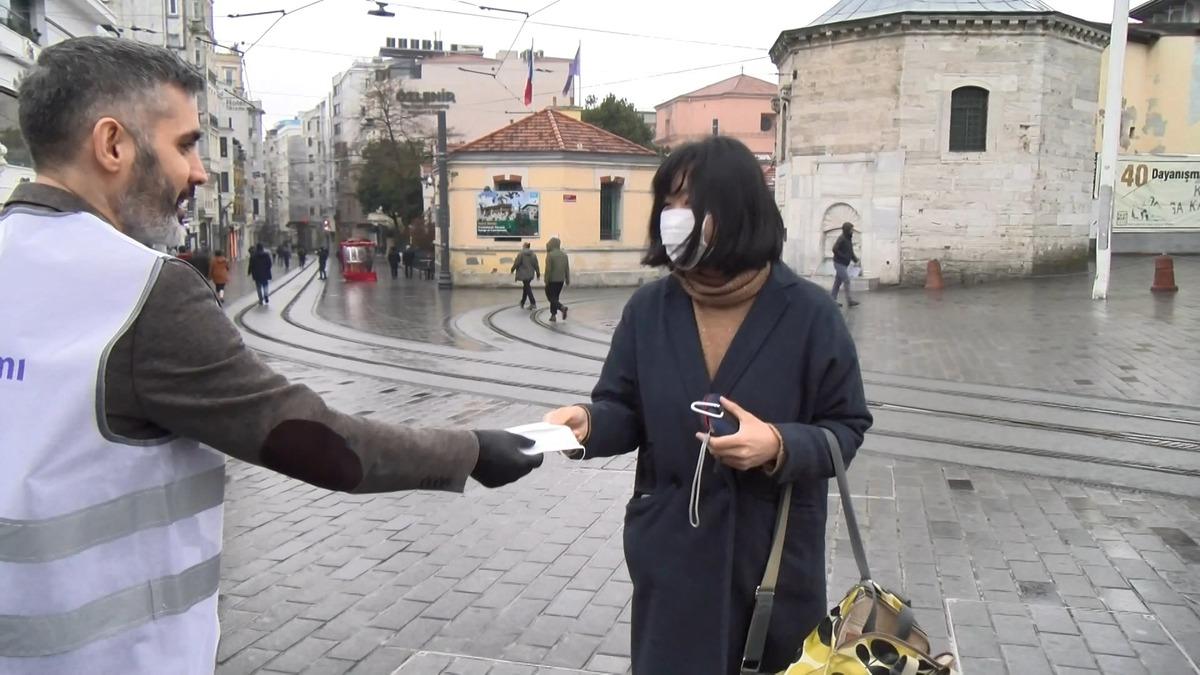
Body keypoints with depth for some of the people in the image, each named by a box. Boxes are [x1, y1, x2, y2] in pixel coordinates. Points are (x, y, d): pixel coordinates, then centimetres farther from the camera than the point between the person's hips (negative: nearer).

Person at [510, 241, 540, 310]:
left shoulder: (520, 254, -12)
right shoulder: (533, 254, 4)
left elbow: (516, 263, -9)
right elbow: (536, 265, 5)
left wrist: (512, 269, 8)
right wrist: (538, 274, 11)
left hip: (524, 274, -5)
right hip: (531, 274, 5)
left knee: (527, 288, -3)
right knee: (526, 287, 17)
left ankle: (533, 303, -13)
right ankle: (522, 303, 27)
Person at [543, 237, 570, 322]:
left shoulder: (550, 255, -13)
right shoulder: (564, 254, 6)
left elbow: (548, 269, -15)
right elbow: (567, 268, 8)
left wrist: (546, 281, -9)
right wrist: (567, 280, 13)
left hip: (552, 280, -6)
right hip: (561, 280, 6)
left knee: (551, 297, 1)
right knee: (555, 297, 14)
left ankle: (562, 307, -21)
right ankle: (553, 315, 13)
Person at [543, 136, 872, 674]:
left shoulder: (807, 312, -11)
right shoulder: (648, 308, -4)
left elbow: (846, 427, -6)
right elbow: (626, 410, 2)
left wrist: (780, 445, -24)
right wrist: (589, 421, -20)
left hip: (774, 553, -1)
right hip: (671, 553, 2)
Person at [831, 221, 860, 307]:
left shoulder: (849, 239, 12)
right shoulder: (841, 239, -17)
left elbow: (850, 251, 18)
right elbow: (835, 249, -25)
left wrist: (854, 258, 1)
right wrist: (844, 257, -22)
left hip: (844, 264, 9)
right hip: (839, 264, -9)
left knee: (838, 282, 10)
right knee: (847, 281, -7)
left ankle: (833, 300, 13)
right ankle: (849, 301, -3)